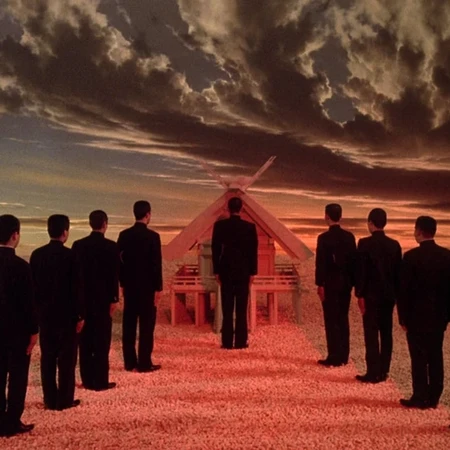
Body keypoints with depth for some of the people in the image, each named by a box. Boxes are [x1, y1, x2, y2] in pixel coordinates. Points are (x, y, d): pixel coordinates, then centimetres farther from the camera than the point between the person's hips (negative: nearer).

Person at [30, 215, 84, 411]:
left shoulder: (37, 254, 1)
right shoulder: (69, 255, -14)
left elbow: (32, 285, 6)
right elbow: (76, 288, -13)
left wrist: (37, 310, 15)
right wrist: (80, 315, -5)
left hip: (44, 313, 5)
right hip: (65, 314, -5)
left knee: (47, 357, 10)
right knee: (66, 357, 4)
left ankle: (50, 399, 16)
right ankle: (64, 400, 9)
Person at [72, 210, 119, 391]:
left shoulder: (78, 245, 2)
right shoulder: (111, 246, -10)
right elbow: (114, 275, -12)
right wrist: (114, 299, -5)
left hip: (83, 297, 4)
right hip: (103, 298, -4)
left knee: (85, 341, 10)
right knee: (102, 341, 1)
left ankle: (87, 379, 16)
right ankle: (100, 381, 4)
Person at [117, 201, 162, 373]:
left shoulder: (124, 235, 2)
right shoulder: (152, 236, -13)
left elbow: (119, 260, 6)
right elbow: (156, 264, -13)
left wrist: (123, 282, 15)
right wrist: (158, 288, -6)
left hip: (129, 285, 5)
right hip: (147, 286, -5)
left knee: (129, 324, 9)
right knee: (146, 325, 1)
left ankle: (129, 362, 15)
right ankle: (144, 363, 4)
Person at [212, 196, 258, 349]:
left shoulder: (219, 225, -3)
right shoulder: (250, 226, -4)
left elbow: (215, 249, 0)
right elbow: (253, 250, -1)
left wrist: (216, 271, 7)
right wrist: (252, 272, 6)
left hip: (226, 271, 0)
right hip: (243, 271, 0)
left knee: (227, 308, 4)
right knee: (241, 308, 3)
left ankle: (227, 341, 5)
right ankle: (241, 341, 5)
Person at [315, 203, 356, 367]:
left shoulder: (324, 238, -12)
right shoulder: (349, 236, 3)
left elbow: (321, 263, -14)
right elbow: (353, 260, 6)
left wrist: (320, 284, -9)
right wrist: (352, 281, 13)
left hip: (330, 283, -5)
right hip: (346, 283, 5)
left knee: (331, 320, 0)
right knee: (343, 319, 13)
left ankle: (334, 357, 2)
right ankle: (343, 356, 18)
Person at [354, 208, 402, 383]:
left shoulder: (365, 243, -11)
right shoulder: (394, 245, 3)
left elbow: (361, 271, -13)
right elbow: (398, 272, 6)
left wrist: (359, 295, -7)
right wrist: (396, 294, 14)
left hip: (371, 295, -5)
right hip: (389, 295, 5)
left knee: (371, 334, -1)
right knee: (386, 334, 10)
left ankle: (373, 373, 0)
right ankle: (383, 371, 16)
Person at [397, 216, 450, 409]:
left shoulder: (411, 256, -14)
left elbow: (404, 290, -12)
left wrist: (403, 317, -4)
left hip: (417, 315, -5)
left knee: (419, 358, 1)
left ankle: (420, 398, 5)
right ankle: (433, 398, 17)